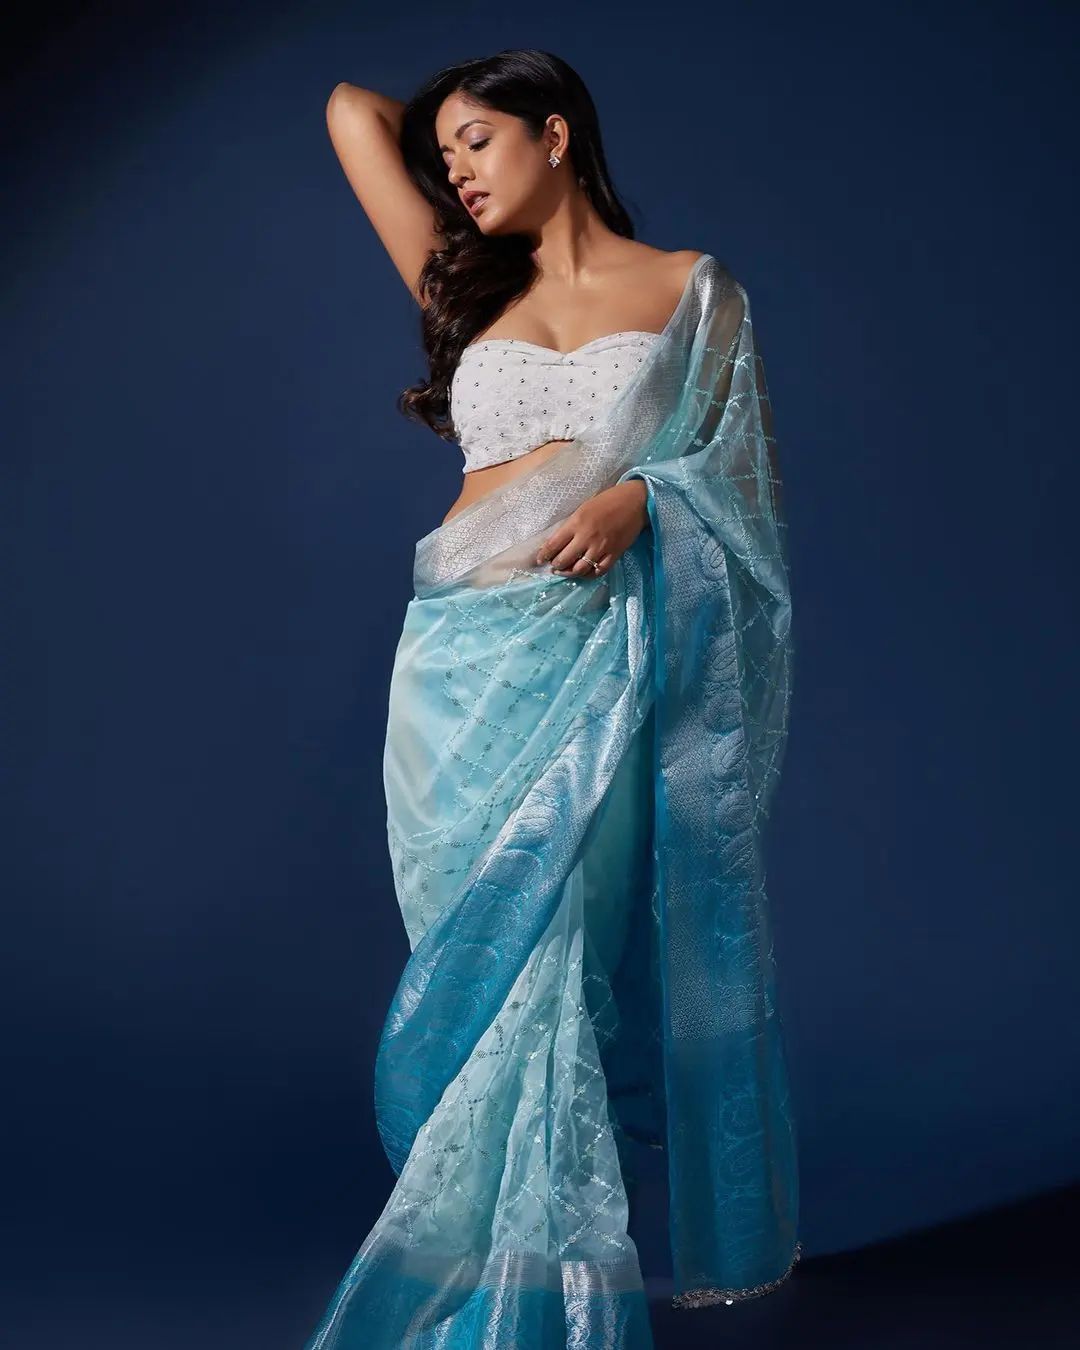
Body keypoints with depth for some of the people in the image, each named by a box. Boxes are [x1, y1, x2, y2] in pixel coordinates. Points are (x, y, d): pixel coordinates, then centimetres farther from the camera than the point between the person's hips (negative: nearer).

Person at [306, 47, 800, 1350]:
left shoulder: (694, 290, 10)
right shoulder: (472, 289, 16)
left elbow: (741, 470, 5)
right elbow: (350, 109, 20)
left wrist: (639, 497, -11)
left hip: (608, 647, -3)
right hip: (467, 655, 3)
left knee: (547, 937, -10)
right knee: (489, 945, 2)